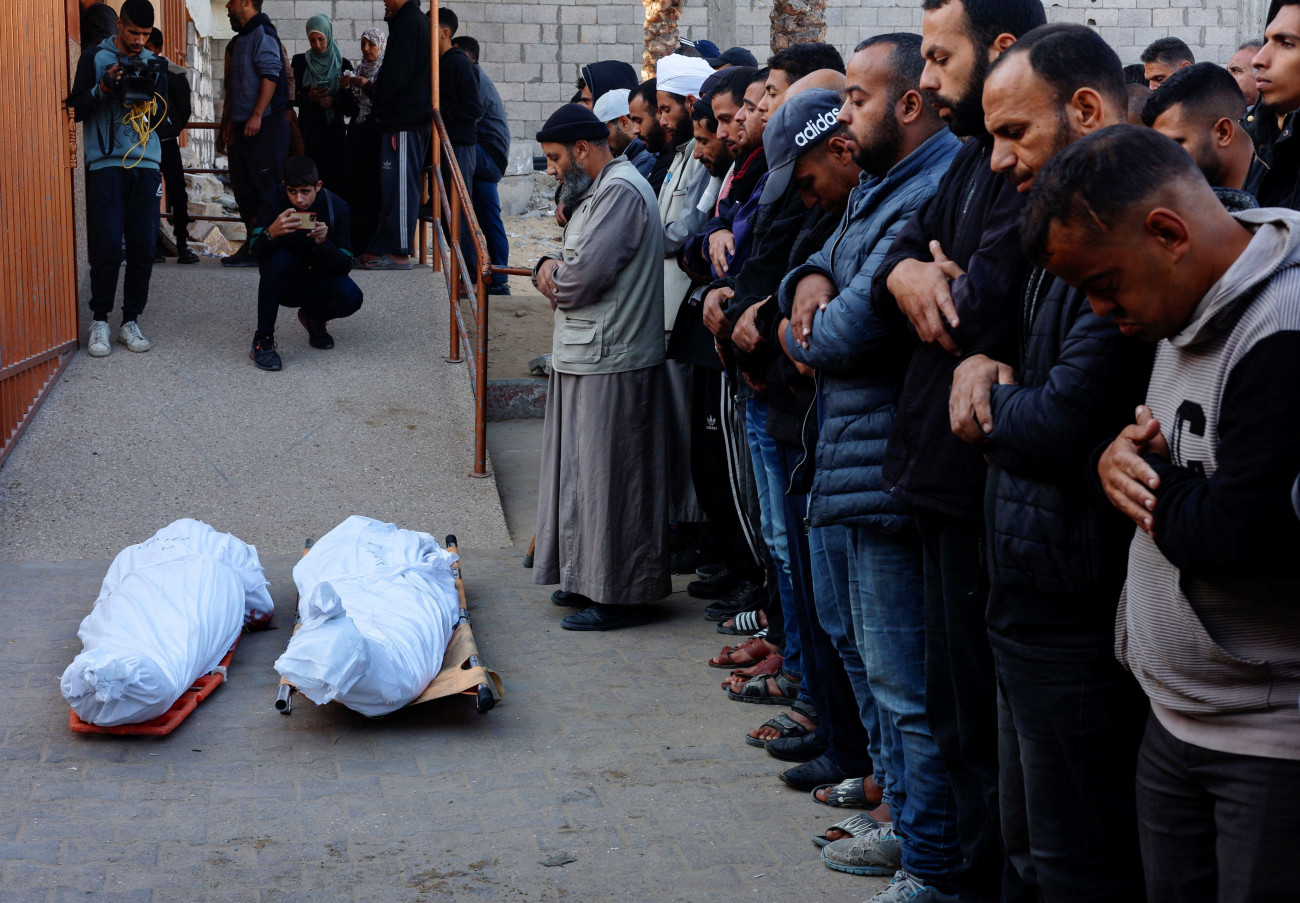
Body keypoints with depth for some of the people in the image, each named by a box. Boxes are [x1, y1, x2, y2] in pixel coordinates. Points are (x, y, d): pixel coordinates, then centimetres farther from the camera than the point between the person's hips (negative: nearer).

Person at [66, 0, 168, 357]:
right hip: (106, 163, -3)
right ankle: (100, 321, 3)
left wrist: (149, 106, -8)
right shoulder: (94, 58, 5)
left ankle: (131, 321, 7)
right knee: (108, 247, -9)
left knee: (143, 247, -2)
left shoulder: (154, 65, 14)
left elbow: (163, 119, 13)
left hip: (145, 163, 3)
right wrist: (103, 88, -13)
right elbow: (76, 109, 2)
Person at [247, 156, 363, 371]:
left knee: (351, 297, -29)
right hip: (283, 283, -1)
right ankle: (263, 339, -23)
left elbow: (345, 265, -17)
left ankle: (313, 316, 8)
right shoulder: (273, 200, -17)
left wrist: (323, 242, -36)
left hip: (318, 283, 1)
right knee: (277, 258, -34)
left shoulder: (336, 206, -15)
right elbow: (255, 252, -27)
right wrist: (271, 232, -50)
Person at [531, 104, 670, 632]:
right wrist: (549, 266, -1)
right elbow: (572, 267, 20)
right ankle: (590, 581, 25)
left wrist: (554, 275, -2)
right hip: (584, 356, 11)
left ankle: (621, 596, 2)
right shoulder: (598, 191, 19)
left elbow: (582, 277, -22)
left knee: (609, 476, -5)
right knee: (586, 471, 15)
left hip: (611, 360, -11)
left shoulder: (621, 191, -15)